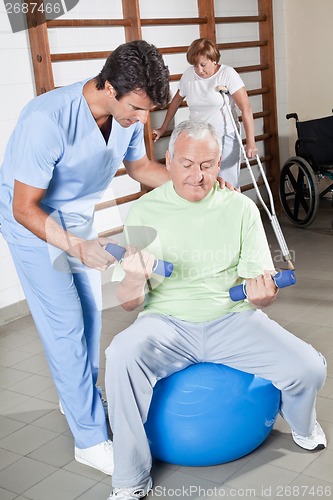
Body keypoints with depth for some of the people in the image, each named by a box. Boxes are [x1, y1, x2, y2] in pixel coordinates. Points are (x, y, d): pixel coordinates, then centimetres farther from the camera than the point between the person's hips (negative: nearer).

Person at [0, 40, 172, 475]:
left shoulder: (127, 114, -15)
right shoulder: (47, 121, -36)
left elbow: (139, 166, 5)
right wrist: (78, 247, -42)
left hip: (79, 217, 6)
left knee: (89, 312, 12)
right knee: (65, 324, -8)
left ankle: (79, 397, 35)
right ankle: (91, 438, 2)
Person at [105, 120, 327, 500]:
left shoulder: (240, 207, 5)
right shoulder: (144, 212, 2)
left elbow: (260, 287, 4)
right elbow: (128, 302, 0)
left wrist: (261, 294, -21)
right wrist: (134, 280, -24)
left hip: (231, 319, 2)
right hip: (168, 324, -1)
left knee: (308, 368, -18)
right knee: (122, 355, -33)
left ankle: (302, 426, 22)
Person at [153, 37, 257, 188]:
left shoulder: (227, 74, -9)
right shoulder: (188, 74, 3)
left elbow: (246, 109, -13)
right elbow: (176, 101, 19)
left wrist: (250, 142, -18)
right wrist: (163, 129, 22)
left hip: (225, 137, -3)